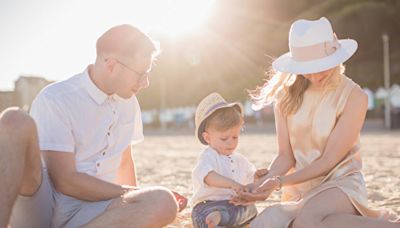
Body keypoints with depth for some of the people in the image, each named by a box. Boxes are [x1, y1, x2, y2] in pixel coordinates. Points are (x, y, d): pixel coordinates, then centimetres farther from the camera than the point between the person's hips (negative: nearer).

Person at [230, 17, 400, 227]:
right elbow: (285, 156, 3)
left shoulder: (353, 96, -9)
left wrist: (280, 182, -19)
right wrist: (265, 183, -18)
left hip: (341, 183, -6)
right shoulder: (287, 95, 5)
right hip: (300, 191, 6)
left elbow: (329, 160, -11)